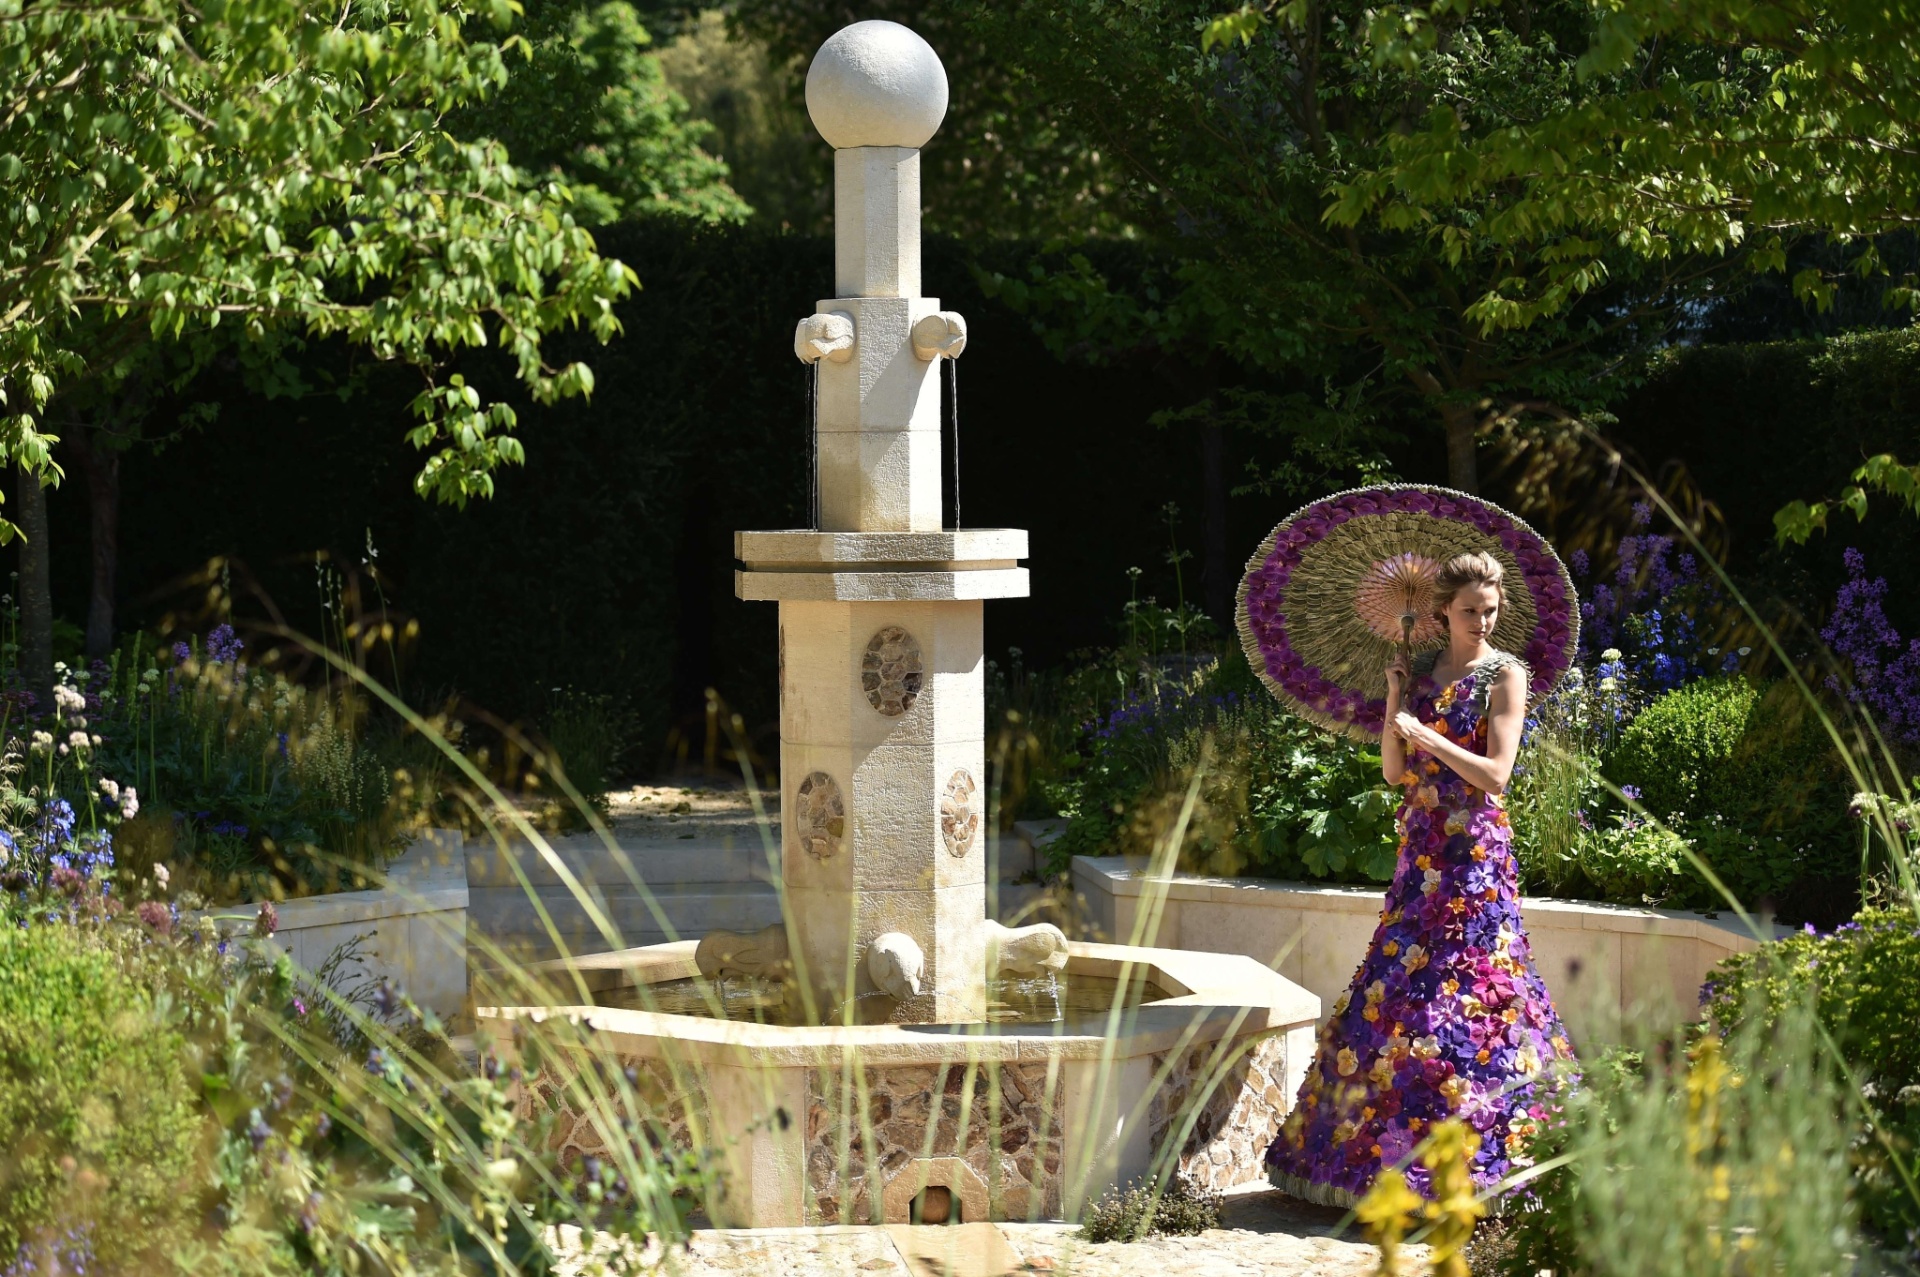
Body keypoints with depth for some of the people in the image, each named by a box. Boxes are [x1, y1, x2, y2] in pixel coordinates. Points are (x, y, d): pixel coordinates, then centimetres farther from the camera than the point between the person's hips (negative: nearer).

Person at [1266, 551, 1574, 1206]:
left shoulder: (1504, 675, -4)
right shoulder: (1422, 671, 11)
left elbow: (1495, 774, -13)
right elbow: (1394, 771, 9)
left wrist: (1425, 734, -14)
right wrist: (1395, 698, 0)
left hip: (1475, 852, -6)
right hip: (1422, 849, 6)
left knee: (1465, 995, -9)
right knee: (1395, 987, 6)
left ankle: (1474, 1155, -5)